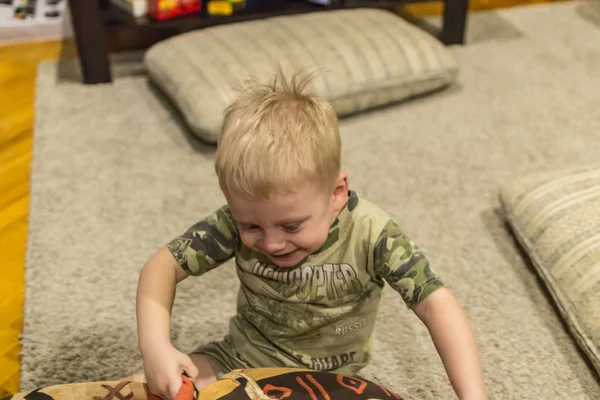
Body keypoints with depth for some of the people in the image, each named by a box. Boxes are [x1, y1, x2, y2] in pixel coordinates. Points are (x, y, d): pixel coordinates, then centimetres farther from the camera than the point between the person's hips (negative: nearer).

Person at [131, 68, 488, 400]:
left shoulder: (370, 234, -26)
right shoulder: (241, 222, -20)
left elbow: (436, 303, -28)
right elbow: (163, 265, -14)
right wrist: (155, 345, -29)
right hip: (241, 360, 0)